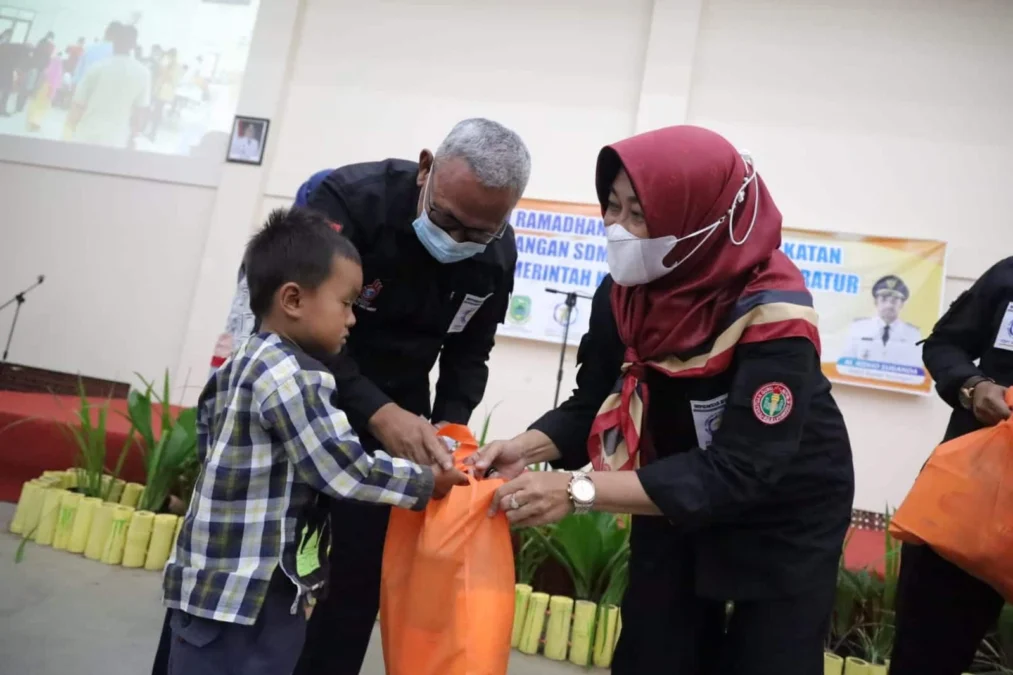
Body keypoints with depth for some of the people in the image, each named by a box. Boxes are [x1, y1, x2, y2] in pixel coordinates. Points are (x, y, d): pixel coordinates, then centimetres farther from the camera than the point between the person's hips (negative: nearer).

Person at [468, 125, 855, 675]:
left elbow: (738, 474, -35)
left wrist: (578, 490, -40)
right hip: (678, 498, 5)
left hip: (786, 518, -4)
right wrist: (527, 449, -27)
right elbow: (593, 405, -7)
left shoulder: (772, 316, -31)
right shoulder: (624, 291, -14)